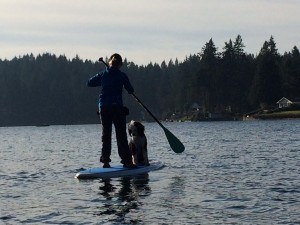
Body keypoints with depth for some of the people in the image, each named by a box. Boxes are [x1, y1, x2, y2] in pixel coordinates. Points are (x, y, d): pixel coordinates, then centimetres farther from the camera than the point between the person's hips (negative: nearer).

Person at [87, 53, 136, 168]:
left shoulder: (102, 74, 4)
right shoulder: (122, 75, -5)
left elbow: (89, 83, 11)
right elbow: (131, 90, -1)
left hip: (103, 107, 3)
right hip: (117, 107, -3)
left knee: (106, 134, 12)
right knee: (121, 134, 1)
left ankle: (105, 160, 9)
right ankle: (126, 160, -1)